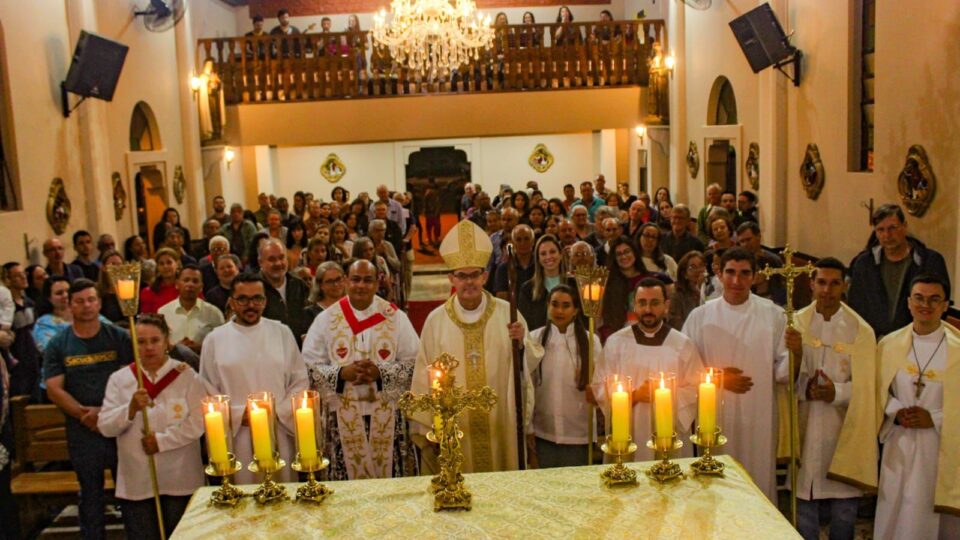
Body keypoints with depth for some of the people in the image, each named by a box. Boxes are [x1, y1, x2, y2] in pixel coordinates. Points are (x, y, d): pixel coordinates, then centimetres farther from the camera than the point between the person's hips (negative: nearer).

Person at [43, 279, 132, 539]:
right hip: (83, 431, 1)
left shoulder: (119, 337, -1)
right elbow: (54, 389, -3)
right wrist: (85, 413, -15)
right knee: (91, 495, 14)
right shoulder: (57, 345, 2)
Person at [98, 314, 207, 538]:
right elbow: (105, 427, -3)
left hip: (179, 480, -1)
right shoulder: (119, 379, 4)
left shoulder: (186, 375, -2)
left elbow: (197, 423, -9)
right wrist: (131, 409, -20)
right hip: (136, 483, 2)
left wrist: (162, 440, -16)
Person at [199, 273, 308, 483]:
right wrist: (238, 415, -8)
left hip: (278, 434, 1)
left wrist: (279, 412, -6)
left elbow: (300, 381, 6)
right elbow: (208, 391, 3)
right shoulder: (215, 339, 3)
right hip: (236, 436, -1)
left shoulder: (282, 333, 6)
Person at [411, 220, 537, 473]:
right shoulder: (436, 320, -3)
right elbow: (424, 377, 0)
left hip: (500, 426, 1)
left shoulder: (507, 313, -2)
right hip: (452, 428, 0)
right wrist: (426, 427, 1)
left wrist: (521, 342, -19)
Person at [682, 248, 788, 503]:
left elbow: (781, 371, 1)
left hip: (759, 418, 0)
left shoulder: (773, 315, 2)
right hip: (715, 417, 0)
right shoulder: (700, 316, 2)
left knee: (759, 482, 6)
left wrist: (794, 352, -19)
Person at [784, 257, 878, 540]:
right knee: (803, 510, 9)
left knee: (843, 514, 8)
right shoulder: (795, 324, 0)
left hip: (844, 431, 0)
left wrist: (837, 392, -20)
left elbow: (865, 387, -4)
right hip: (805, 430, 1)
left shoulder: (861, 331, -2)